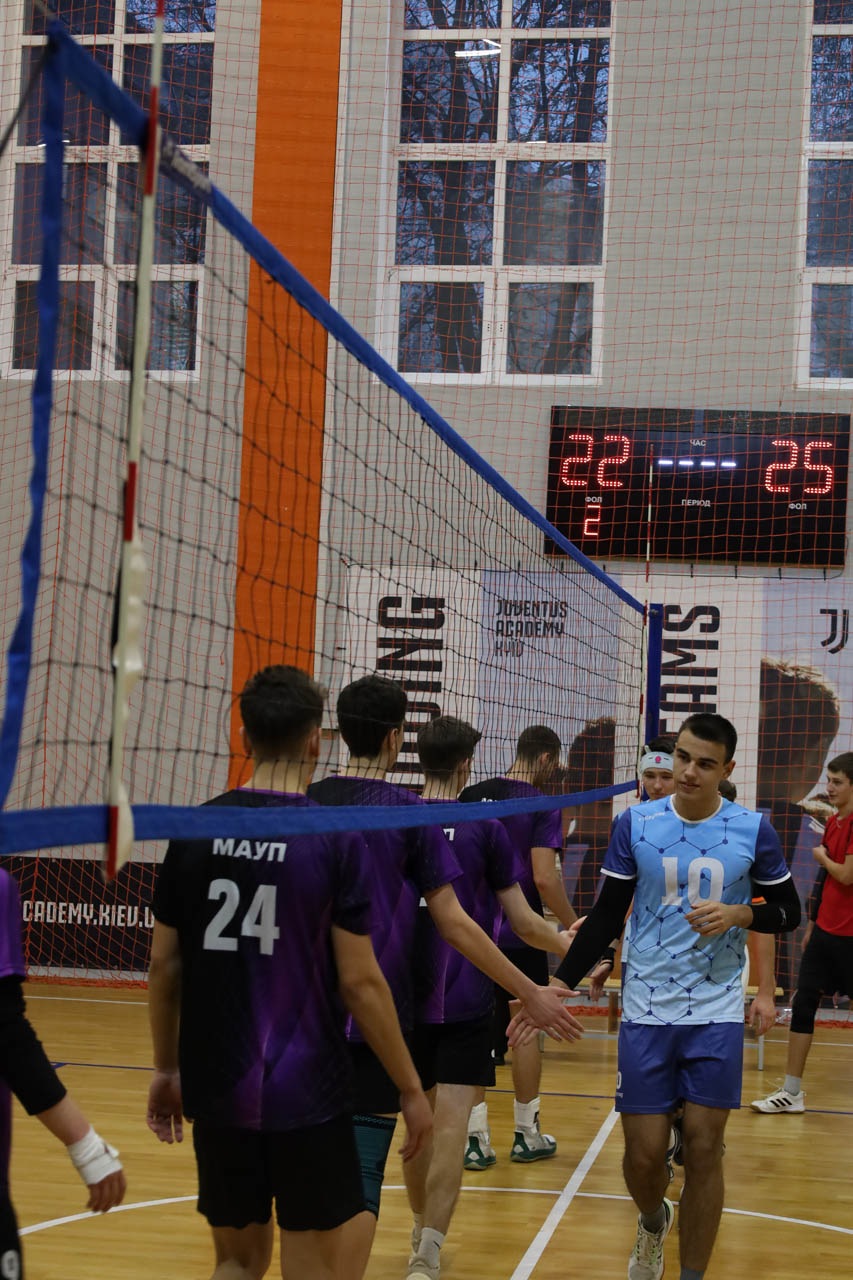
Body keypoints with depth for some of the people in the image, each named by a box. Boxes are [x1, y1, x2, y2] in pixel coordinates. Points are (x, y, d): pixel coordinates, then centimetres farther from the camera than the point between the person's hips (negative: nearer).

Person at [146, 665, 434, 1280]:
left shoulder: (196, 831, 0)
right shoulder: (335, 839, -11)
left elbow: (164, 965, 4)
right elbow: (359, 981, -11)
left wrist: (166, 1068, 17)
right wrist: (411, 1089, -1)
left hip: (218, 1088, 4)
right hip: (306, 1092, -3)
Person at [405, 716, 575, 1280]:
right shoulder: (483, 828, -5)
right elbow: (523, 922, -2)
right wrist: (566, 943, 18)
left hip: (404, 997, 4)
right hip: (463, 1001, -4)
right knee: (450, 1126, -7)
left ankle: (424, 1234, 32)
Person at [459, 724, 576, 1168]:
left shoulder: (470, 796, 7)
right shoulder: (543, 806, -9)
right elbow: (544, 878, -17)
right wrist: (573, 926, -8)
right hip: (520, 935, -4)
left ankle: (475, 1136, 1)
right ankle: (526, 1134, 17)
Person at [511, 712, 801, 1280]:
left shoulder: (753, 830, -3)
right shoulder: (636, 823, -1)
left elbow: (789, 910, 6)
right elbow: (606, 915, 4)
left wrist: (739, 914, -15)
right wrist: (559, 986, -3)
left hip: (717, 1014, 0)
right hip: (646, 1013, 1)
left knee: (704, 1150, -1)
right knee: (643, 1155, 1)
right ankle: (653, 1223, 35)